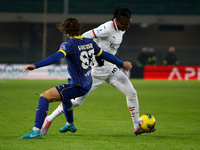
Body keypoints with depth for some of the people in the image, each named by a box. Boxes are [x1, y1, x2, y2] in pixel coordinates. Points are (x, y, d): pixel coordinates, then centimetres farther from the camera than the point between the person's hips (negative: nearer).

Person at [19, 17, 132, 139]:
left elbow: (57, 57, -34)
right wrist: (122, 64, 32)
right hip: (88, 84, 9)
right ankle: (70, 125, 58)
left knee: (45, 97, -12)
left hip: (77, 87, -9)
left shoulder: (69, 45, -18)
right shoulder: (89, 42, 5)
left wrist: (35, 66, -44)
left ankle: (36, 131, -24)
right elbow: (105, 55, 16)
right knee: (64, 95, 38)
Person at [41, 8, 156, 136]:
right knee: (76, 101, -5)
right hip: (97, 70, -8)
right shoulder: (107, 28, -22)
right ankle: (49, 120, 10)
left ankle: (137, 127, 10)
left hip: (110, 68, 8)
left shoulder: (121, 30, 4)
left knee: (131, 93, 0)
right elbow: (84, 37, -25)